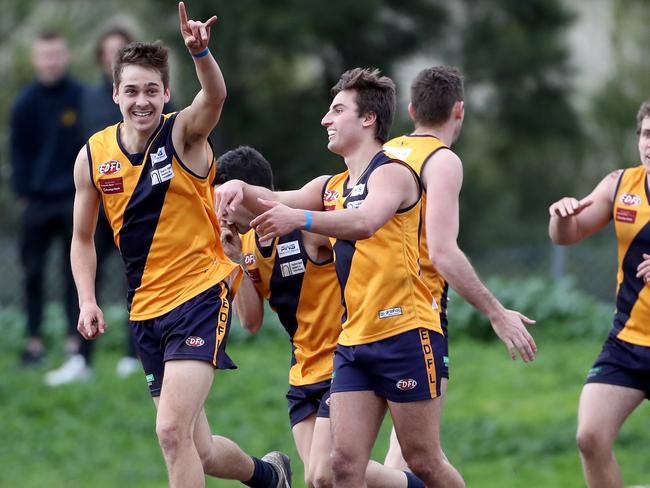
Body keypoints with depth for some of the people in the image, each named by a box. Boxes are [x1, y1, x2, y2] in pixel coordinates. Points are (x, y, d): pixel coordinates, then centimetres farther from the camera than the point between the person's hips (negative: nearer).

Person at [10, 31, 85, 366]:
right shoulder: (25, 103, 4)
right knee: (32, 271, 1)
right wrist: (22, 194, -2)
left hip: (73, 200, -1)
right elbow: (18, 152, 6)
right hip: (36, 201, 1)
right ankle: (34, 341, 5)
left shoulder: (81, 98, 0)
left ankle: (75, 339, 6)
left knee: (74, 272, 1)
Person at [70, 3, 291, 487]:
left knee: (173, 430, -21)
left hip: (200, 295, -5)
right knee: (197, 449, 12)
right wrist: (87, 301, 1)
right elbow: (83, 239, 14)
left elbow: (215, 96, -31)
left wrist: (200, 52, -51)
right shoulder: (93, 156, 3)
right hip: (146, 310, 5)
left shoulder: (184, 135, -9)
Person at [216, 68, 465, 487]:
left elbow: (365, 223, -27)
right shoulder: (331, 187, 19)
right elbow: (278, 203, 8)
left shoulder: (392, 173, -7)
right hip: (354, 341, 7)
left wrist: (301, 219, -40)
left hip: (405, 333, -7)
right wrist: (241, 189, -14)